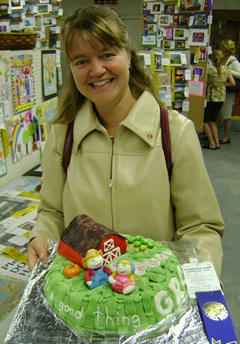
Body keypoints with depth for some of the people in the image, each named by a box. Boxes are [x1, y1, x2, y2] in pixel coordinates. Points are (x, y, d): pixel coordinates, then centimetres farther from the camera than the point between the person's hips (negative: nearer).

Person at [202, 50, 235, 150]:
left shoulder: (209, 68, -13)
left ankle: (212, 143, 4)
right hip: (221, 98, 6)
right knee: (213, 120, 18)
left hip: (210, 97, -6)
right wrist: (223, 83, 11)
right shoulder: (226, 69, 2)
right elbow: (233, 83, 1)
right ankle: (217, 142, 15)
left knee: (205, 120, 6)